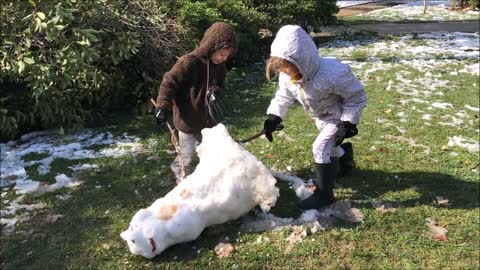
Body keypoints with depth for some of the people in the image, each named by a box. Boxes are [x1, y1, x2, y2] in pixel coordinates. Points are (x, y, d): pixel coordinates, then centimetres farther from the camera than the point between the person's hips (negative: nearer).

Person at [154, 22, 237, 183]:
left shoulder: (220, 66, 0)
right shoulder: (189, 62, -22)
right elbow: (169, 82, -18)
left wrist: (216, 92, -14)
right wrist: (163, 106, -25)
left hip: (208, 120, 7)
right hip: (188, 119, -6)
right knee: (187, 155, 9)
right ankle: (184, 180, 34)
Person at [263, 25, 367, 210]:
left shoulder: (332, 74, -41)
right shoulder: (287, 76, -23)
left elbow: (357, 96, -26)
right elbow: (283, 97, -5)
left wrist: (348, 124, -26)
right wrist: (273, 117, -20)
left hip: (339, 116, -7)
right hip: (321, 116, 7)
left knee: (320, 148, -17)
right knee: (328, 146, 24)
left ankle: (324, 194, -3)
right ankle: (344, 155, 61)